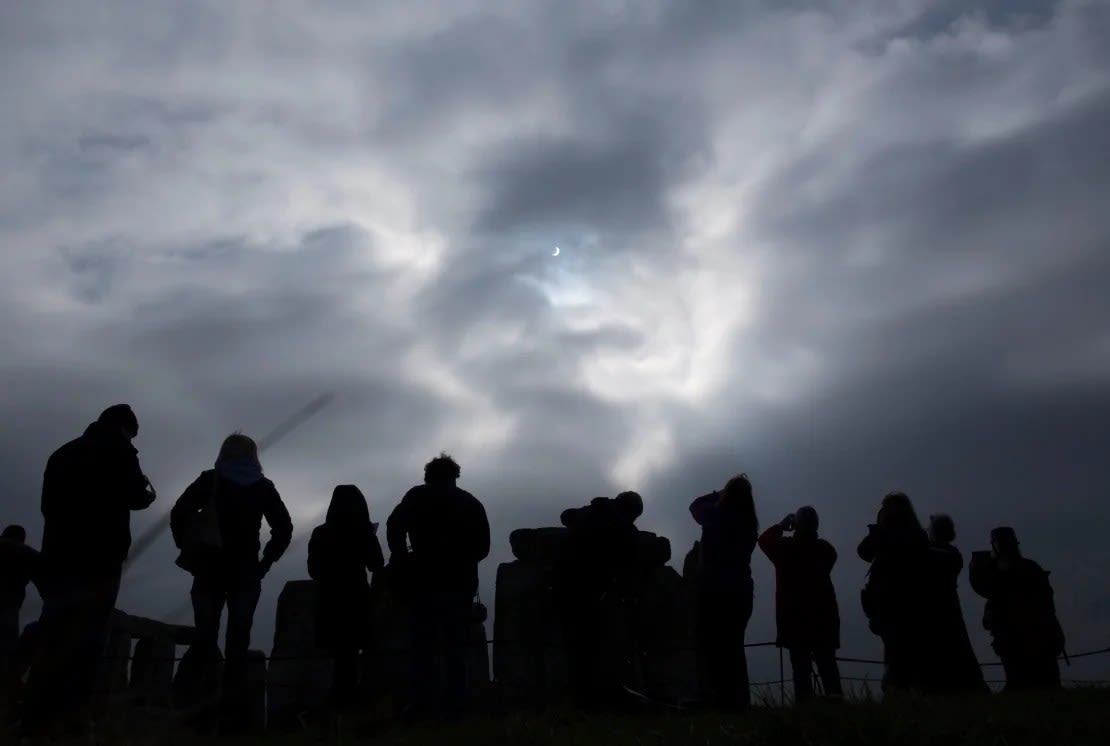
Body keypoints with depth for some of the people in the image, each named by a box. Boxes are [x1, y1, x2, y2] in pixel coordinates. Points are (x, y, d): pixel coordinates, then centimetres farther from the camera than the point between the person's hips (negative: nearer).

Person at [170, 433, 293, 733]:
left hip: (210, 569, 0)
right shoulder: (263, 486, 8)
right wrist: (265, 562, 7)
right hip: (246, 572, 0)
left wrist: (189, 550, 4)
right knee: (237, 643, 1)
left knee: (204, 638, 6)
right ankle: (232, 715, -3)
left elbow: (178, 514, -4)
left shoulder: (208, 480, 6)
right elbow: (284, 528, 3)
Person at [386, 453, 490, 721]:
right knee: (455, 646, 7)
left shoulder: (417, 497, 4)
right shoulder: (471, 502, 10)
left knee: (423, 645, 4)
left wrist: (401, 557, 6)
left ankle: (423, 703, -2)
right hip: (460, 582, 2)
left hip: (425, 580, -2)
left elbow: (394, 527, -9)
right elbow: (483, 546, 8)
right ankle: (454, 704, 3)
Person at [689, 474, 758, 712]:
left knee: (712, 647, -1)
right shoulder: (749, 523, 2)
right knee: (733, 647, 13)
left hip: (713, 590, -5)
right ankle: (738, 701, 11)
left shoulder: (716, 515, -7)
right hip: (741, 591, 5)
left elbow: (695, 505, 14)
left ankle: (719, 700, -7)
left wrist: (720, 494, 16)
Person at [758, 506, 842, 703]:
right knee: (827, 664, 8)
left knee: (801, 666, -4)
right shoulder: (825, 548, 0)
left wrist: (781, 525, 20)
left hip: (793, 617, -2)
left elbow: (764, 539, 12)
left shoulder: (785, 547, -7)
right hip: (823, 615, 3)